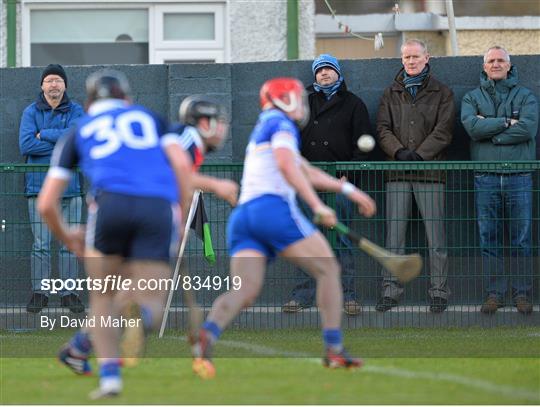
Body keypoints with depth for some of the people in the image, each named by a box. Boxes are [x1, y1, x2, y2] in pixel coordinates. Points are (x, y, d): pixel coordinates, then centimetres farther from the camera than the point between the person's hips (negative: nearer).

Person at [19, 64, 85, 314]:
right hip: (39, 187, -1)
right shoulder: (31, 112, 5)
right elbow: (26, 145, -9)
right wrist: (62, 144, -11)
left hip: (69, 187, 1)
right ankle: (39, 292, 3)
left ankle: (69, 293, 7)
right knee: (41, 243, -2)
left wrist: (44, 135, -8)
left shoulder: (76, 111, 7)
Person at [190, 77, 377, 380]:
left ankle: (207, 335, -34)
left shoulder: (262, 131, 33)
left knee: (245, 291, -7)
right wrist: (318, 206, -17)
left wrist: (349, 189, 39)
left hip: (242, 215, 8)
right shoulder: (281, 124, 5)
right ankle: (335, 350, -2)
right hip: (273, 207, -8)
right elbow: (287, 166, -13)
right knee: (328, 269, 4)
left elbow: (308, 174, 38)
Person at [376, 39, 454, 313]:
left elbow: (443, 130, -2)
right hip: (398, 174, 2)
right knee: (394, 235, -1)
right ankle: (391, 290, 3)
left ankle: (439, 291, 1)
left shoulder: (441, 93, 8)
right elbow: (383, 128, 7)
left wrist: (419, 154, -14)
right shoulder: (391, 94, 16)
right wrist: (399, 152, -11)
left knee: (435, 234, -3)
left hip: (429, 171, -2)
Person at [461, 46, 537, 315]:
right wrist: (506, 123, -8)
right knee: (489, 239, 1)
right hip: (485, 179, 1)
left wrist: (489, 129, -8)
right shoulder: (472, 98, 11)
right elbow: (472, 127, -8)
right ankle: (494, 293, 7)